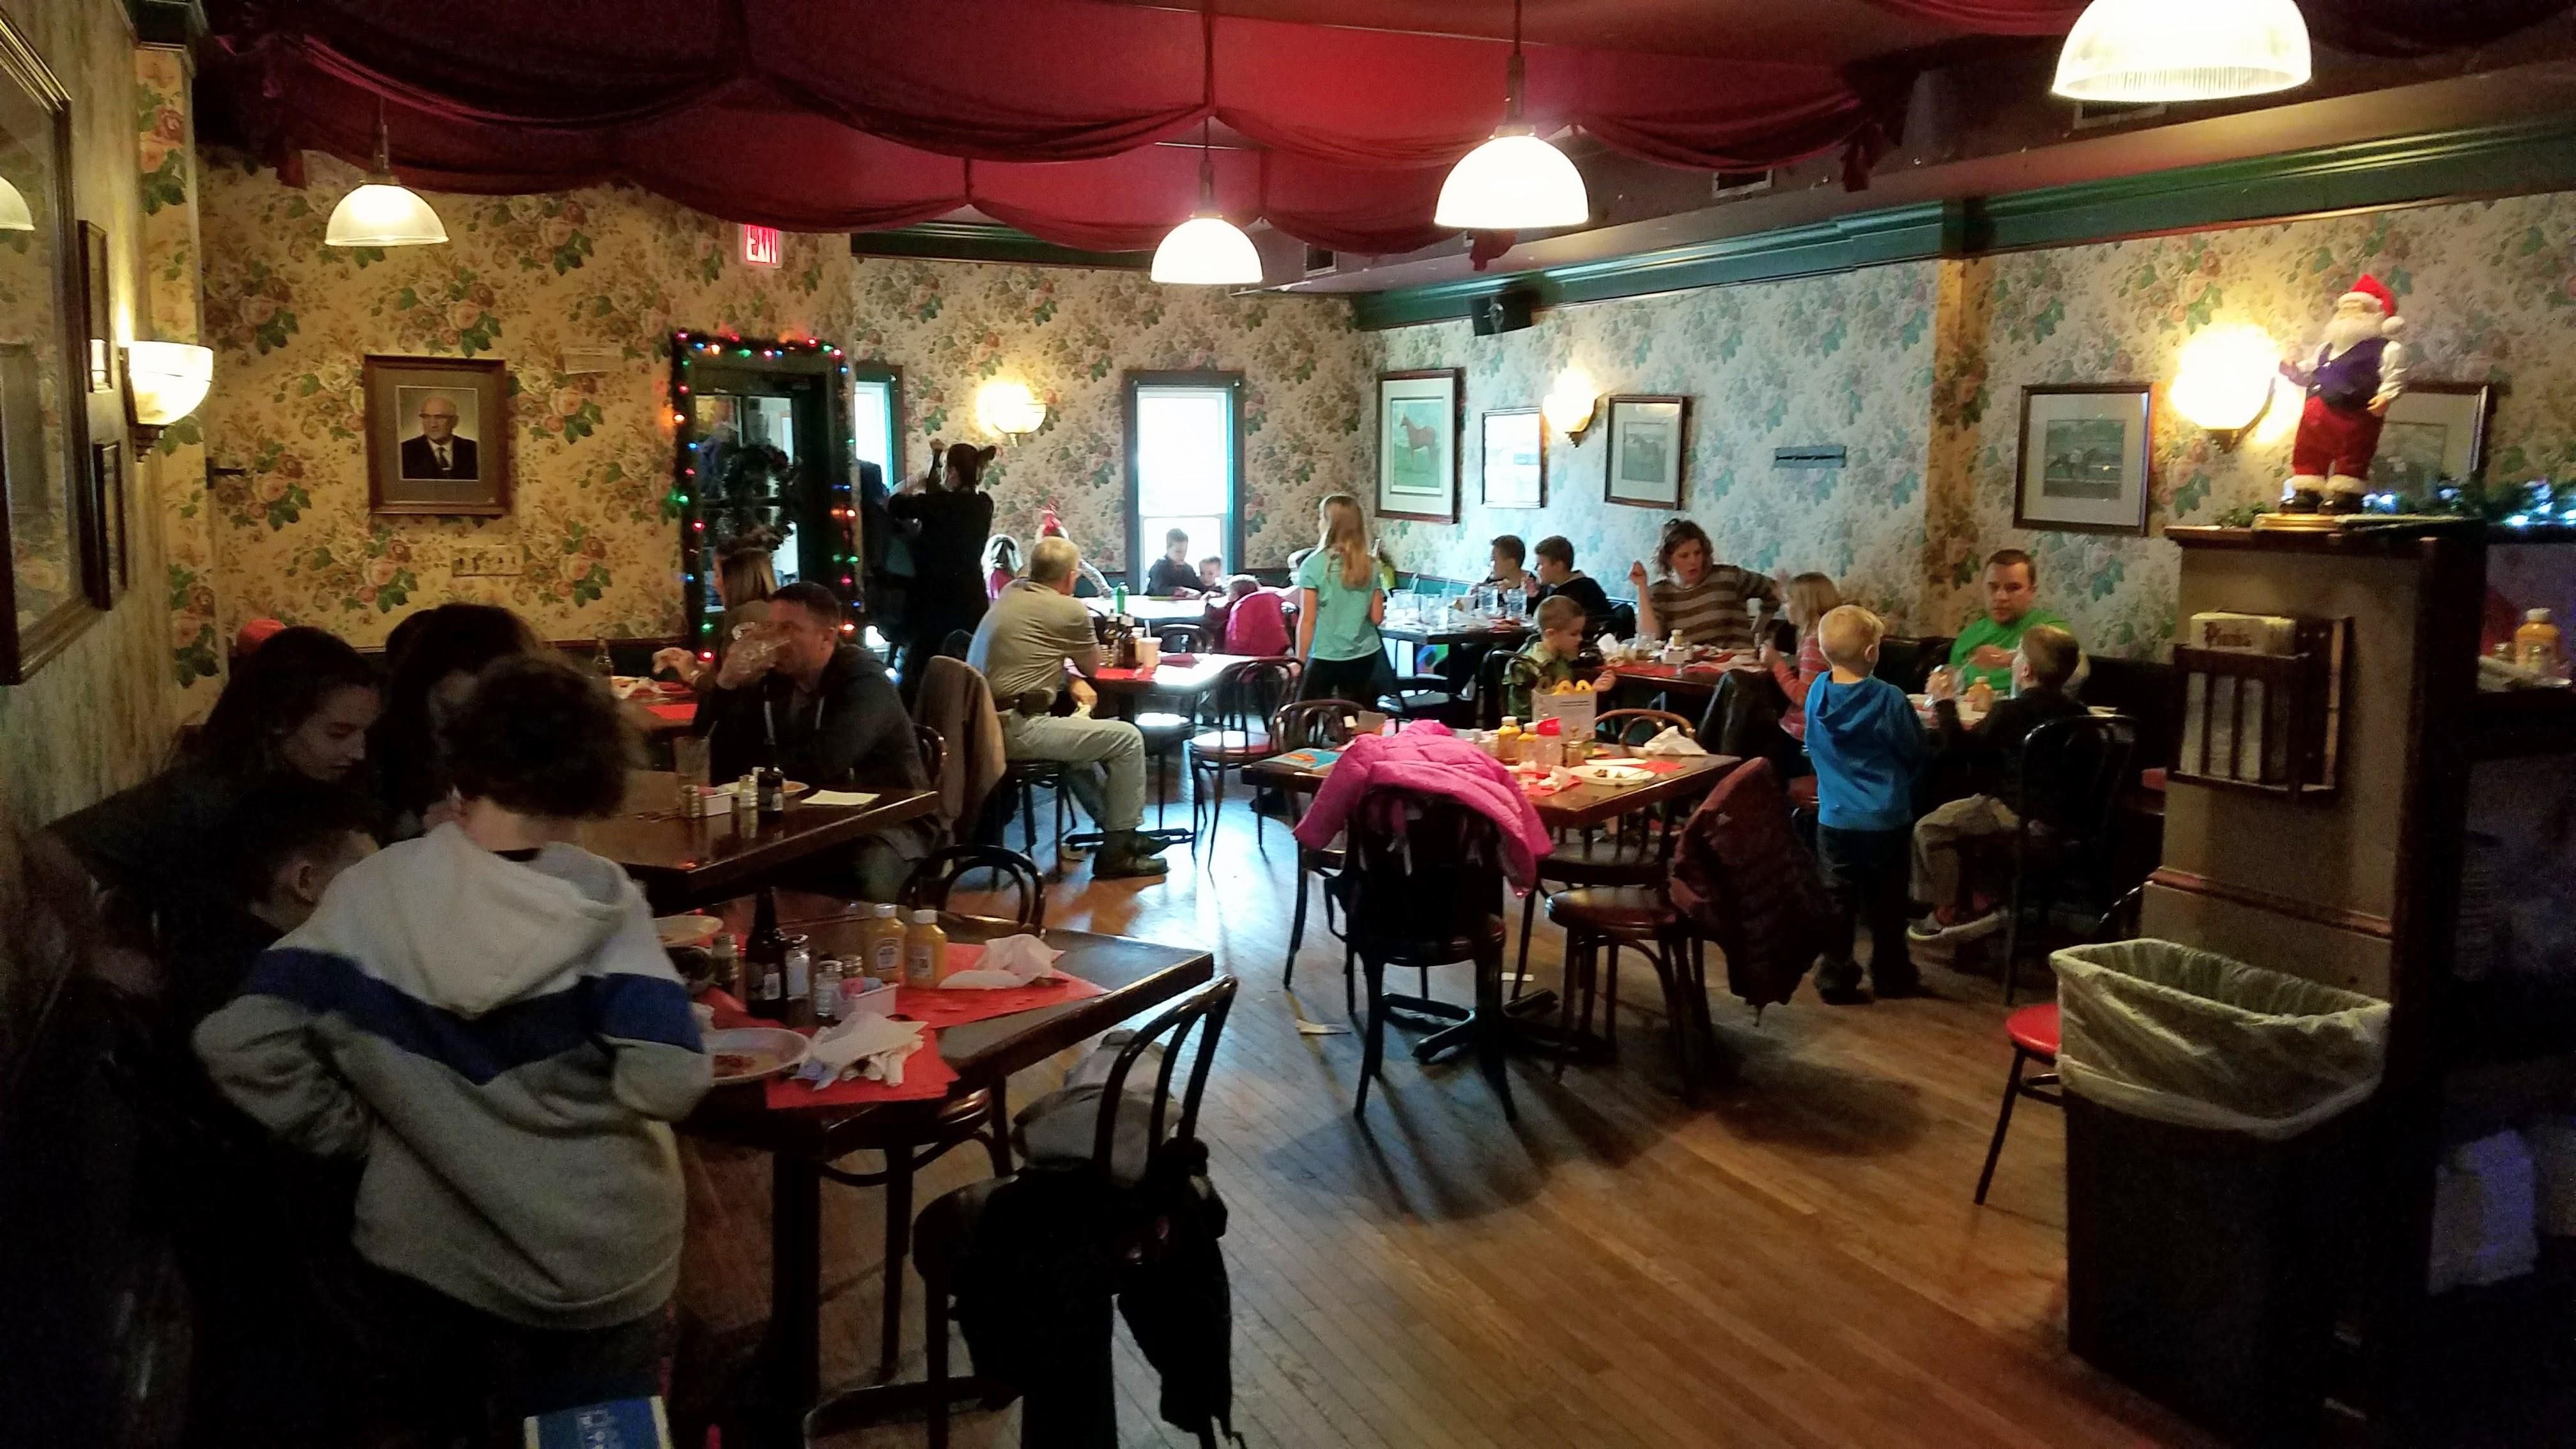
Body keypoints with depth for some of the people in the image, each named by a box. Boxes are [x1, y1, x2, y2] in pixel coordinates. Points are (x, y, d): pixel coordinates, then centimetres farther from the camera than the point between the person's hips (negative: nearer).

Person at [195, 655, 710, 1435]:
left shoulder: (370, 893, -10)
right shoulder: (599, 899, -17)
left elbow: (238, 1043, -13)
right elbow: (668, 1083, -25)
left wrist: (360, 1135, -1)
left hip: (425, 1259, 2)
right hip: (594, 1268, -2)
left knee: (452, 1430, 27)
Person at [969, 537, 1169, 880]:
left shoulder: (1009, 595, 14)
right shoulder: (1070, 610, -8)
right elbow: (1093, 665, 8)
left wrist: (1071, 680, 12)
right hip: (1016, 729, -9)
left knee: (1077, 731, 33)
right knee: (1128, 738, -1)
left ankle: (1117, 828, 36)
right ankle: (1117, 850, 5)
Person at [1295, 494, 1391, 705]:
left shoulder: (1314, 565, -11)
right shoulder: (1370, 565, 0)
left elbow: (1308, 620, -10)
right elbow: (1377, 617, 3)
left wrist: (1300, 661, -2)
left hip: (1325, 658, -4)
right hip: (1364, 656, 4)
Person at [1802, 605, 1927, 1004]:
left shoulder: (1817, 692, -4)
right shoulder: (1888, 698, -16)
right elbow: (1915, 753, -4)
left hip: (1834, 818, 2)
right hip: (1885, 818, -2)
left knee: (1837, 899, 9)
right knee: (1886, 902, 12)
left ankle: (1835, 976, 12)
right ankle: (1890, 974, 24)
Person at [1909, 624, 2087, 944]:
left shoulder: (2010, 711, -18)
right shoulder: (2075, 711, 4)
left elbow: (1962, 749, -16)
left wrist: (1945, 705, -8)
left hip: (2016, 811, -9)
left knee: (1930, 828, -2)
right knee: (1969, 805, 31)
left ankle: (1947, 912, 5)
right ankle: (1983, 896, 32)